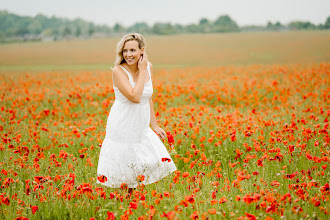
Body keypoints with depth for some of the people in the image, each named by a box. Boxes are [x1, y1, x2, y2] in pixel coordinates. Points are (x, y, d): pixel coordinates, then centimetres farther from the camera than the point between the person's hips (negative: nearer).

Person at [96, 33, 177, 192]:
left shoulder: (148, 67, 2)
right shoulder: (118, 71, -16)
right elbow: (135, 97, -28)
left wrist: (155, 126, 14)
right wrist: (142, 71, -19)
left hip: (141, 129, 6)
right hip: (122, 129, -6)